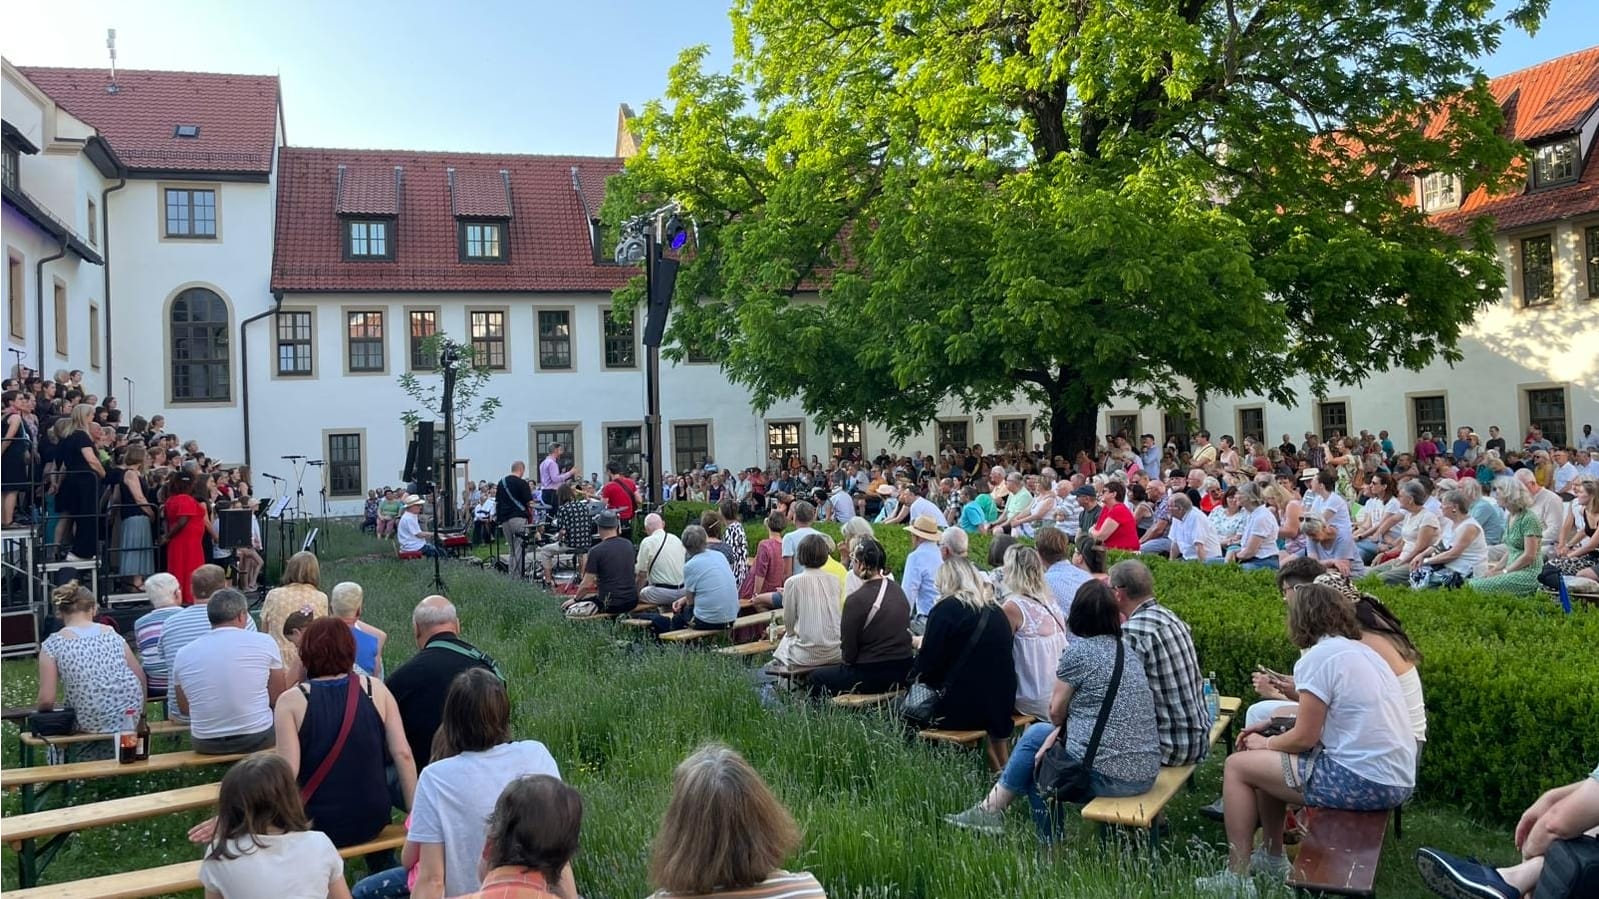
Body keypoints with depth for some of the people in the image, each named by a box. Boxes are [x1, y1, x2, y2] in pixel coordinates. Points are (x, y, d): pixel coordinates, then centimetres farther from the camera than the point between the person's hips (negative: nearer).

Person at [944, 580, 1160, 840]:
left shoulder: (1077, 652, -11)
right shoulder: (1128, 652, 11)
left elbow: (1056, 712, -2)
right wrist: (1059, 731, 6)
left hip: (1107, 777, -7)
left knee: (1035, 737, 17)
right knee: (1037, 733, 19)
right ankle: (994, 808, 28)